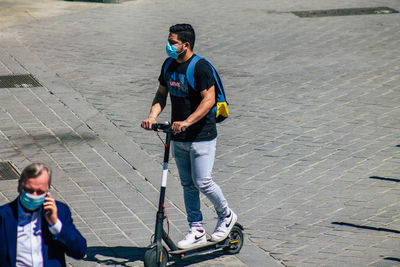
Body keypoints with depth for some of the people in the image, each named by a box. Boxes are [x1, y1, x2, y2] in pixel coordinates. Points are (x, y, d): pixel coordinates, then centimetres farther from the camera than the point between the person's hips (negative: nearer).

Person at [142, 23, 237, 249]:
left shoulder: (201, 67, -17)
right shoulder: (169, 66, 6)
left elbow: (209, 100, -22)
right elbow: (162, 94, 12)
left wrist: (187, 122, -30)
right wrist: (153, 116, -7)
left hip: (201, 137, -7)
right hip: (178, 137, 7)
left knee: (202, 182, -7)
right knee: (188, 185, 11)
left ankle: (226, 215, 18)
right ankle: (197, 231, 19)